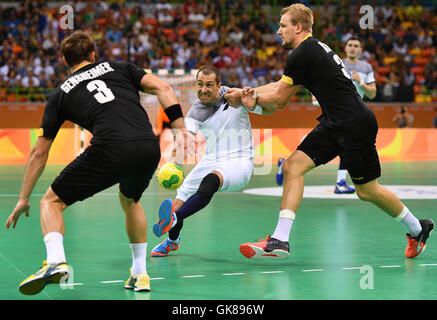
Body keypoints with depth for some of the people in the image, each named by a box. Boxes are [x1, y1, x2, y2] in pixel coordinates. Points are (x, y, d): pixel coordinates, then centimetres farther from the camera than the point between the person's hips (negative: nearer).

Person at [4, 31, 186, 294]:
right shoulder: (118, 67, 26)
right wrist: (181, 128, 9)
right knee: (130, 201, 34)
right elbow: (163, 88, 12)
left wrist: (24, 199, 33)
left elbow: (39, 153, 26)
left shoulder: (60, 94, 22)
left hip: (110, 150, -3)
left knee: (52, 202, 13)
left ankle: (55, 262, -12)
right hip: (150, 148, 3)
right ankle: (140, 274, 31)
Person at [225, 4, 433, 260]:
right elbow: (279, 86, 22)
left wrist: (252, 98, 10)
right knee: (293, 166, -3)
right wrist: (244, 92, 17)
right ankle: (280, 241, -7)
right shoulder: (314, 48, 15)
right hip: (334, 124, 10)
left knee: (367, 191, 3)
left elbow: (279, 101, -7)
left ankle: (417, 228, 27)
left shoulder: (302, 54, -15)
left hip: (356, 124, -10)